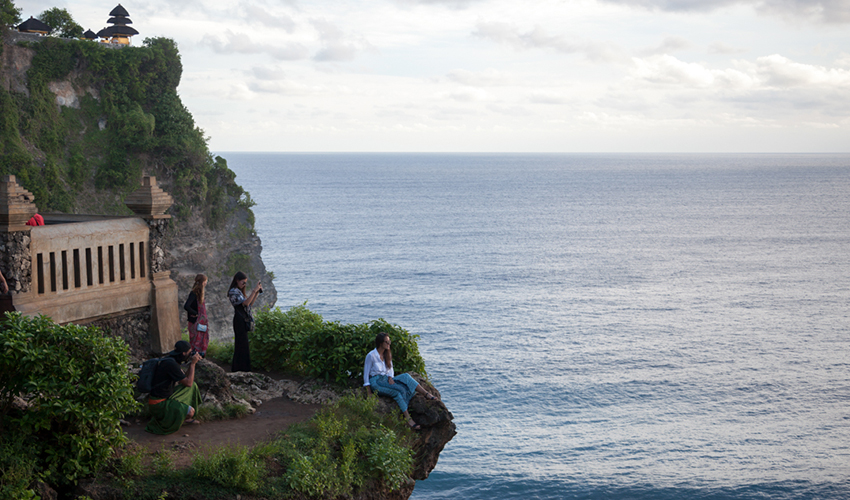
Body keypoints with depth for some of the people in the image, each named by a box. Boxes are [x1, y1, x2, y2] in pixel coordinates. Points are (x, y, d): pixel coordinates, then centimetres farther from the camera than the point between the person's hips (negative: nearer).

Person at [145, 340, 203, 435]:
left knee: (194, 386, 15)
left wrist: (191, 363, 3)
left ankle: (187, 419, 22)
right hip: (159, 404, -10)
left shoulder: (172, 360, 6)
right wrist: (192, 364, -13)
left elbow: (184, 379, 16)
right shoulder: (170, 363, -25)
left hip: (166, 397, 10)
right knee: (190, 411, -24)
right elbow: (188, 383, -21)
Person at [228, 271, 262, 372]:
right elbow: (246, 303, -22)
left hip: (244, 320, 9)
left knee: (243, 344, 12)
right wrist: (254, 290, -21)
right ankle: (240, 368, -4)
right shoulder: (233, 291, -12)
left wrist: (257, 293, 7)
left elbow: (250, 303, 17)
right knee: (241, 343, -8)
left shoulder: (240, 291, 17)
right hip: (239, 319, -9)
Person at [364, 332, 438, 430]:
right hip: (376, 382, -6)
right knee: (399, 390, -30)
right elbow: (366, 374, -7)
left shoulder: (387, 354, 13)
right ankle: (408, 419, -35)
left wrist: (390, 377, -5)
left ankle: (427, 394, -28)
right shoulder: (371, 355, -9)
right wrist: (369, 393, -11)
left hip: (386, 379, 6)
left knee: (405, 376, -23)